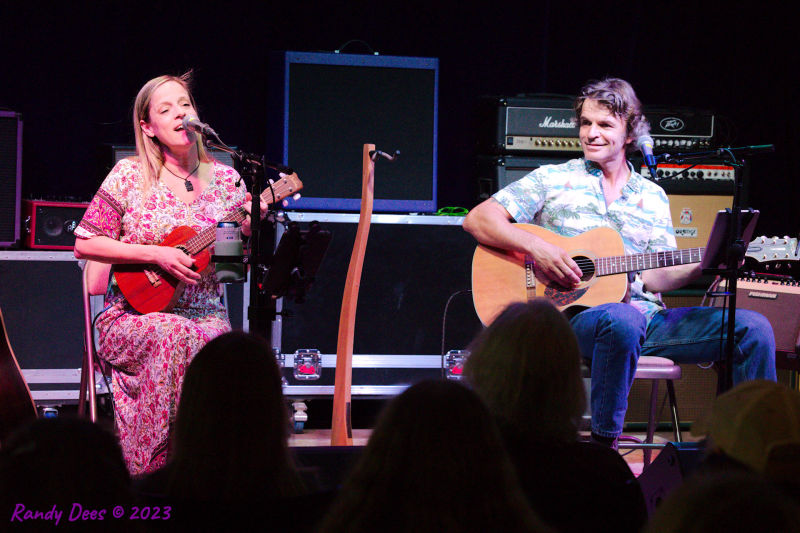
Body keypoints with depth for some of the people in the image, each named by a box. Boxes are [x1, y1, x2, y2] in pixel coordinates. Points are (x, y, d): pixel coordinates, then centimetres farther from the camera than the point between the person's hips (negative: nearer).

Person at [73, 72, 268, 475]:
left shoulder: (226, 180, 9)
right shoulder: (129, 176, 1)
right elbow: (85, 244, -2)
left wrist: (252, 230, -10)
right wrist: (155, 254, -12)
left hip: (206, 315, 2)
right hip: (135, 315, -2)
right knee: (177, 335, -37)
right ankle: (155, 466, -28)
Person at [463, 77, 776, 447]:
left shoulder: (652, 197, 18)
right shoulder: (554, 179, 9)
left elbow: (656, 276, 10)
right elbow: (478, 219, 1)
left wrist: (704, 265, -10)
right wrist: (536, 247, -14)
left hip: (646, 316, 4)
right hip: (577, 316, -4)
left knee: (754, 328, -11)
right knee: (623, 321, -42)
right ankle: (603, 446, -28)